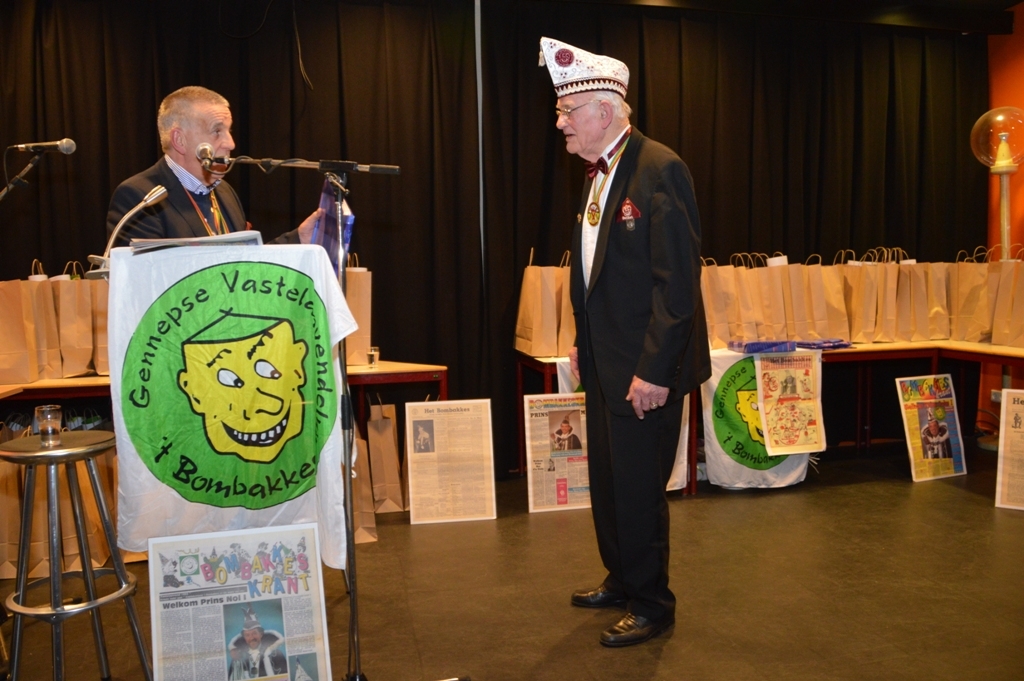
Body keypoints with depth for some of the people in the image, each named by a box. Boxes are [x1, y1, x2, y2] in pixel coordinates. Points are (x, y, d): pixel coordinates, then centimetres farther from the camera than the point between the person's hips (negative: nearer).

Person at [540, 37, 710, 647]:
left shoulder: (659, 168, -17)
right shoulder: (600, 173, 11)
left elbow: (677, 280, -21)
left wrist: (654, 370, -22)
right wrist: (583, 342, 13)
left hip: (646, 366, -9)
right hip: (604, 361, 9)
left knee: (639, 488, 3)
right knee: (607, 481, 19)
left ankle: (652, 605, 23)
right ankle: (622, 580, 38)